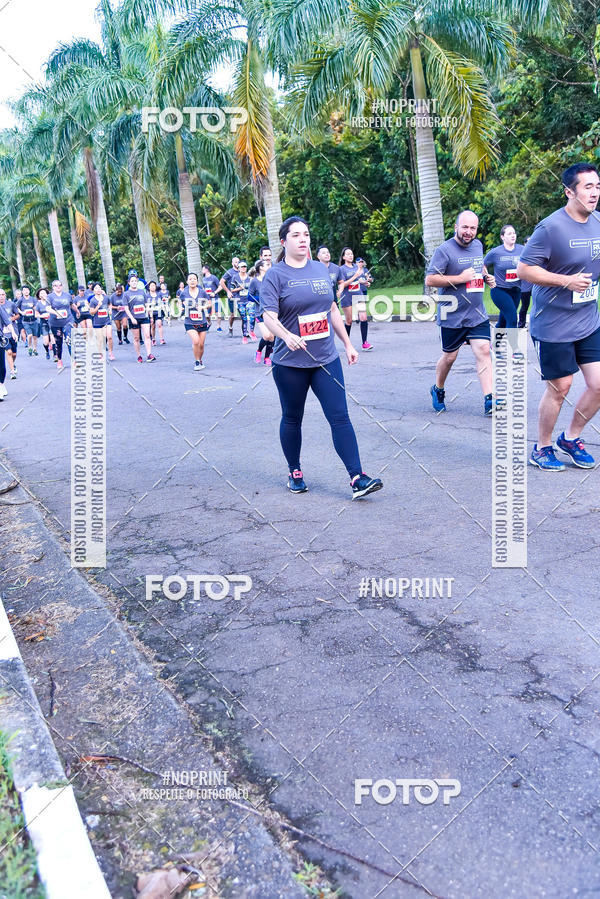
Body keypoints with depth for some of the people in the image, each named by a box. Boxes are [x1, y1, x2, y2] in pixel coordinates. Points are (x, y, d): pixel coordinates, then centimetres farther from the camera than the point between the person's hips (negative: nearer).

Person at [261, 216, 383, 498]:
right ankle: (295, 473, 28)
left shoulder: (321, 269, 11)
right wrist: (287, 336, -36)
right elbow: (269, 317, -16)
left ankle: (357, 478, -5)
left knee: (340, 417, -4)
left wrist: (348, 344, 18)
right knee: (292, 419, 10)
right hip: (290, 362, -3)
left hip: (326, 358, 3)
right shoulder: (275, 275, -5)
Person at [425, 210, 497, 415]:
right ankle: (438, 390, 34)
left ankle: (489, 401, -10)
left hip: (477, 314, 5)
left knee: (483, 351, -8)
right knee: (449, 356, 9)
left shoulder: (478, 245, 10)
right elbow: (429, 280, -16)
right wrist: (460, 278, -20)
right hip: (452, 315, -5)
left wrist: (487, 276, 9)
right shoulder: (445, 250, -11)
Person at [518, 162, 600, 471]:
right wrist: (567, 281, -23)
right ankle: (542, 449, 23)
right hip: (553, 325, -6)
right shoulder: (551, 227, -16)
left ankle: (571, 438, 27)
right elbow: (524, 269, -17)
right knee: (559, 388, 3)